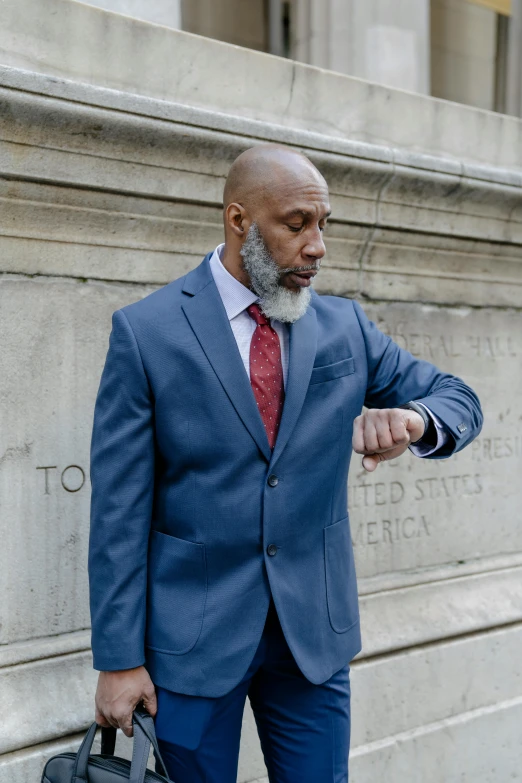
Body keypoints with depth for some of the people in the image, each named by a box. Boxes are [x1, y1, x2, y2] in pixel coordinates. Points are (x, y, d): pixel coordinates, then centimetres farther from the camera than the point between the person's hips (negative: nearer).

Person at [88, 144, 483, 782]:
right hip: (192, 636, -3)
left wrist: (413, 420, -16)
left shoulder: (345, 326, 3)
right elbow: (120, 508, -8)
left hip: (315, 630, 3)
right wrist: (119, 658, -9)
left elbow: (458, 398, 9)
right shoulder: (145, 331, -8)